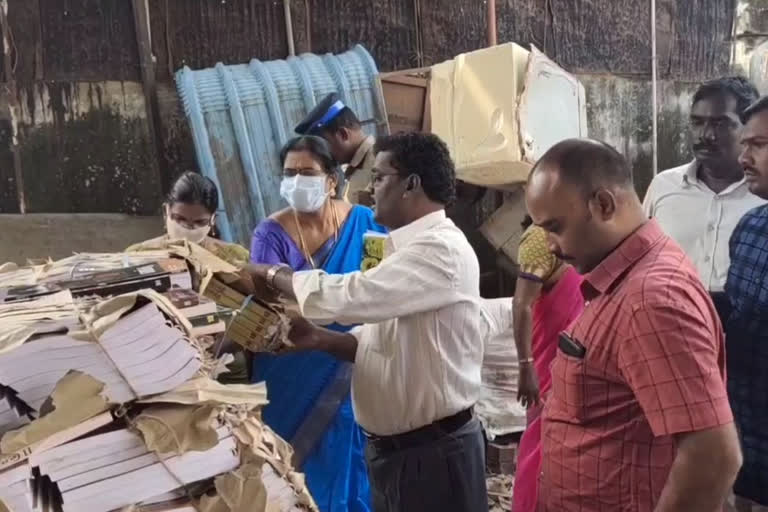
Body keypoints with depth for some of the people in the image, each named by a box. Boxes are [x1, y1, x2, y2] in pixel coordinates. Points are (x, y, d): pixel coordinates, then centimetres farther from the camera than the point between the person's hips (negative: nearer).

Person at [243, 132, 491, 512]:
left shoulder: (440, 249, -21)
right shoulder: (410, 249, 10)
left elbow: (347, 296, -27)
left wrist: (273, 275, -11)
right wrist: (320, 338, -3)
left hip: (432, 452, -8)